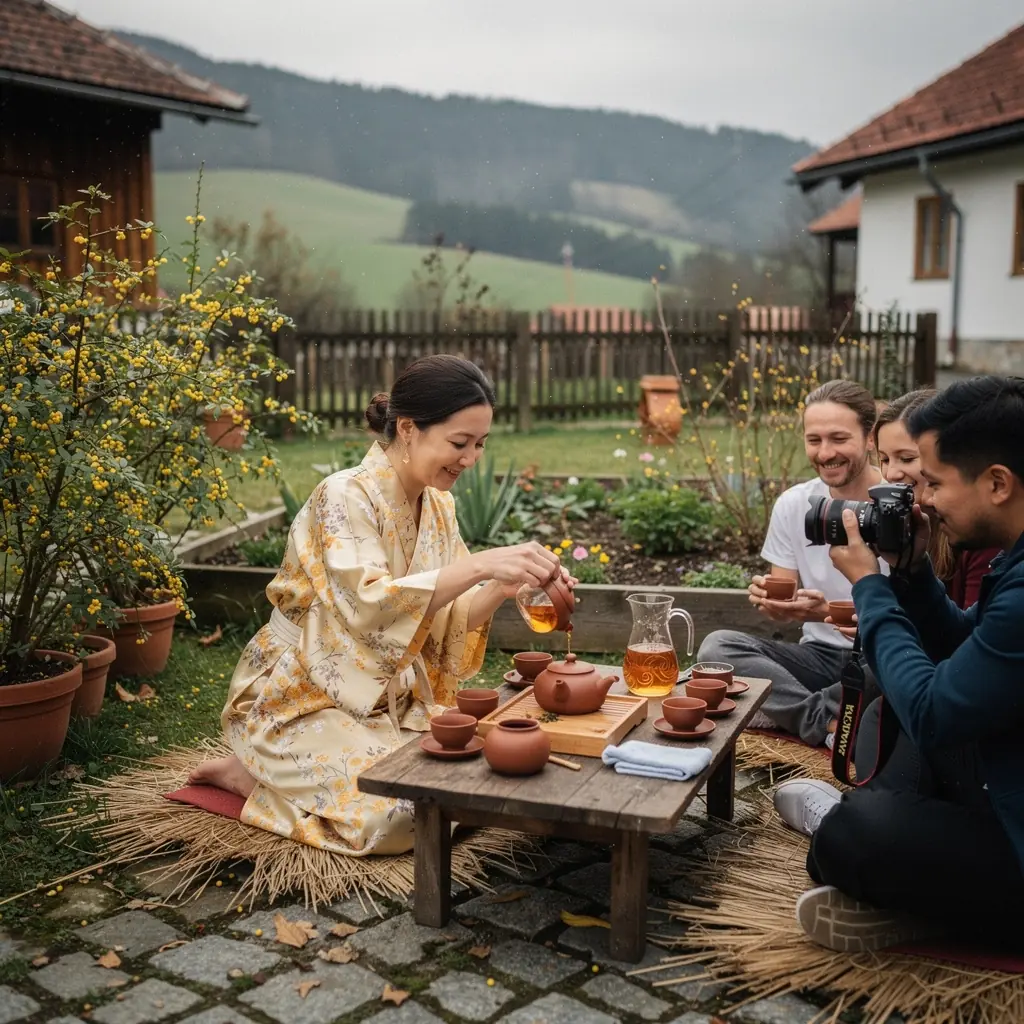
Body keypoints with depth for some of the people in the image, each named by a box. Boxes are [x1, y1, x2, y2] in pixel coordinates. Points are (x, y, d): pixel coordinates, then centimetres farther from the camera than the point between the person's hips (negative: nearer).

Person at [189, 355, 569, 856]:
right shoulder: (345, 497, -21)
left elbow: (446, 625, 2)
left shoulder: (439, 507, 3)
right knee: (401, 812, -25)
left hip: (388, 698, 8)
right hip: (301, 701, -8)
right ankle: (253, 774, 0)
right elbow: (369, 605, -36)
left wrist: (500, 587, -17)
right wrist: (480, 564, -42)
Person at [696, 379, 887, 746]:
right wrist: (771, 600, -18)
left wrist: (830, 612, -28)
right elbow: (784, 609, 7)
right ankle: (829, 723, -24)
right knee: (717, 645, -20)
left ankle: (789, 713, -20)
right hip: (819, 655, 4)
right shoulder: (793, 504, 3)